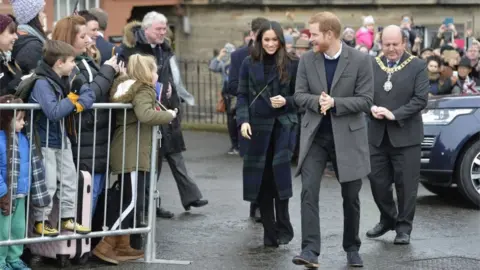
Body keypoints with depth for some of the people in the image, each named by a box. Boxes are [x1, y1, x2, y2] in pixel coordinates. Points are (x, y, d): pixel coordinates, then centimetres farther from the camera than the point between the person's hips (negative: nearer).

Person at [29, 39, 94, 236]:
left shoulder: (67, 79, 4)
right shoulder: (42, 83, -22)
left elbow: (89, 94, 7)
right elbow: (54, 112, -32)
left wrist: (79, 103, -14)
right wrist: (71, 101, -18)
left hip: (62, 139, 8)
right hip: (45, 141, -8)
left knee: (69, 179, 13)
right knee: (48, 184, -4)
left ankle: (68, 219, 23)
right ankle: (40, 222, 9)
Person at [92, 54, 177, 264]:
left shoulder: (127, 87, 16)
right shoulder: (143, 91, -13)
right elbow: (145, 115, -31)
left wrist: (161, 113, 10)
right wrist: (168, 115, -17)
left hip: (128, 153, 10)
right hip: (133, 153, -10)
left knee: (129, 200, 14)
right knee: (132, 201, -9)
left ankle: (123, 246, 18)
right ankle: (105, 245, -10)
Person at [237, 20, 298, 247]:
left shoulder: (292, 63, 0)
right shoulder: (249, 64, 6)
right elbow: (242, 95, 6)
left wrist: (286, 101, -15)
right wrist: (243, 120, -8)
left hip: (284, 124, -2)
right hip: (258, 126, 2)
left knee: (280, 168, -17)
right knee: (262, 177, 4)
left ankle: (283, 227, -3)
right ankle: (269, 233, 13)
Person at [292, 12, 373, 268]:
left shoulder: (361, 60, -9)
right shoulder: (307, 60, 1)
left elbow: (365, 100, -11)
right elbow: (299, 95, 1)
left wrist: (334, 103, -22)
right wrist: (316, 101, -20)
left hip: (347, 136, -1)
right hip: (314, 135, 2)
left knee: (350, 196, 9)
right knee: (309, 191, -13)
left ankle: (352, 248, 26)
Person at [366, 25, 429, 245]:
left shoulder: (417, 67, -1)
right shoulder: (372, 65, 8)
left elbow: (421, 99, -10)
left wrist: (395, 114, -19)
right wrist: (372, 109, -13)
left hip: (405, 135, -3)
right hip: (377, 134, 3)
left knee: (406, 183, 2)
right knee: (377, 180, 8)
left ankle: (404, 227, 14)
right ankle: (387, 219, 28)